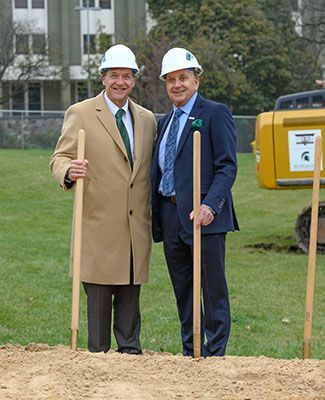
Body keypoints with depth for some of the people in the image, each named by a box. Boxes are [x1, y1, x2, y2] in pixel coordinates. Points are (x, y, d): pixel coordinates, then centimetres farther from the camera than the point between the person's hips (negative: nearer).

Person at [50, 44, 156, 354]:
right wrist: (69, 172, -26)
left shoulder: (146, 119, 15)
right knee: (98, 291, -2)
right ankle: (98, 352, 5)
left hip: (137, 224, 4)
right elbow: (59, 158, -3)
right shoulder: (80, 113, 0)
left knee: (131, 290, 9)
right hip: (99, 221, -4)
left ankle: (129, 350, 17)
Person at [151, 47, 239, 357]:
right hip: (170, 216, 7)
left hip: (203, 215, -7)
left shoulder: (215, 114, -3)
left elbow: (227, 166, -11)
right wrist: (155, 216, 11)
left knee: (213, 291, -2)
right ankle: (190, 354, 21)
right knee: (183, 292, 13)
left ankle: (214, 355, 4)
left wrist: (210, 205, -23)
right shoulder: (165, 122, 19)